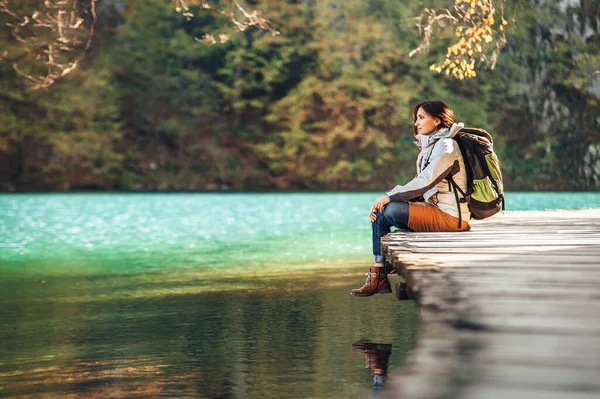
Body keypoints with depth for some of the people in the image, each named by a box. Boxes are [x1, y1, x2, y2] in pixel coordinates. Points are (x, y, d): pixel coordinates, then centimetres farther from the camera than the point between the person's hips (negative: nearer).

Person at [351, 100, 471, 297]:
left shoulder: (446, 146, -11)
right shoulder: (430, 146, 18)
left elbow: (424, 182, -21)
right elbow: (420, 187, 13)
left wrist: (390, 197, -16)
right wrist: (388, 198, -1)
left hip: (449, 215, -9)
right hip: (434, 208, 9)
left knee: (389, 211, -20)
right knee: (379, 210, -1)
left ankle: (379, 277, -5)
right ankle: (378, 277, -7)